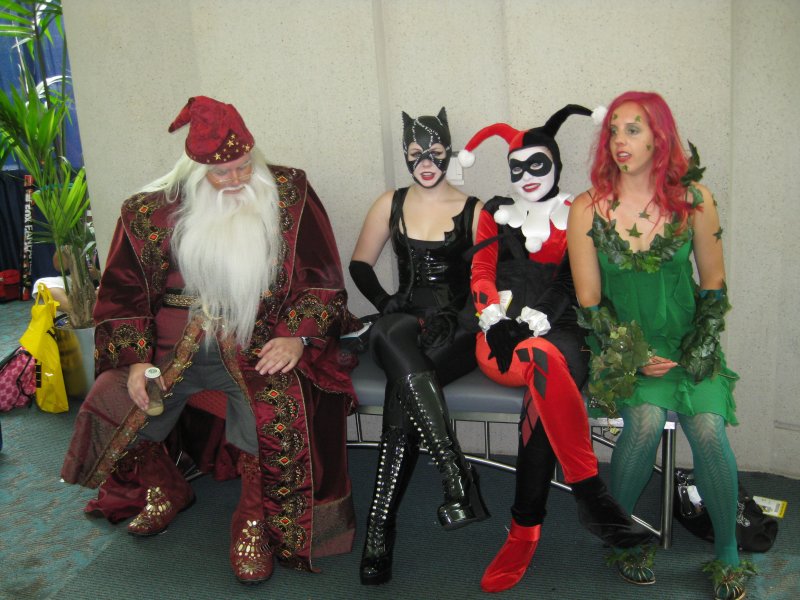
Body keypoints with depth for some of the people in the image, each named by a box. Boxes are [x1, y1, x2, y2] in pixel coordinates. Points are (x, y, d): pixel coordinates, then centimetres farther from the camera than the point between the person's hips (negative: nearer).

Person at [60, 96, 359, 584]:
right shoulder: (153, 209, 4)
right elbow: (124, 290, 8)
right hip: (176, 341, 3)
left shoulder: (289, 194, 0)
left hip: (259, 342, -2)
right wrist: (136, 358, -4)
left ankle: (257, 523, -1)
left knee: (277, 411, -30)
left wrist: (296, 336, -13)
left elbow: (322, 277, 0)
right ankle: (163, 491, 20)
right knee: (109, 406, -13)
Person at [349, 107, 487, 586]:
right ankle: (456, 474, -40)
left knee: (401, 390, -34)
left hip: (455, 327, -2)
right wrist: (385, 302, -1)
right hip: (404, 325, 2)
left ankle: (381, 527, -28)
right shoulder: (390, 205, 13)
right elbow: (360, 265, 17)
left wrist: (454, 313, -13)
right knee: (391, 335, -38)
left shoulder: (472, 211, 5)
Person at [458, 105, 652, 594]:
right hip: (502, 338, 0)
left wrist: (534, 321, -12)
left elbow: (580, 284, 5)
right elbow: (481, 275, 12)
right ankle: (592, 496, -36)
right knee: (546, 362, -38)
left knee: (543, 390, -37)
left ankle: (525, 530, -32)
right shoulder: (496, 213, 23)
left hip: (558, 330, 0)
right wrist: (496, 319, -9)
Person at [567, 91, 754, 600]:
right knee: (647, 419, -26)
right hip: (623, 342, -1)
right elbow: (590, 301, -2)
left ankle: (728, 556, 3)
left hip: (685, 340, 1)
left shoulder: (695, 201, -1)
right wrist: (634, 356, -10)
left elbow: (714, 284, 7)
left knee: (709, 428, -21)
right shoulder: (588, 209, -5)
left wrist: (701, 346, -4)